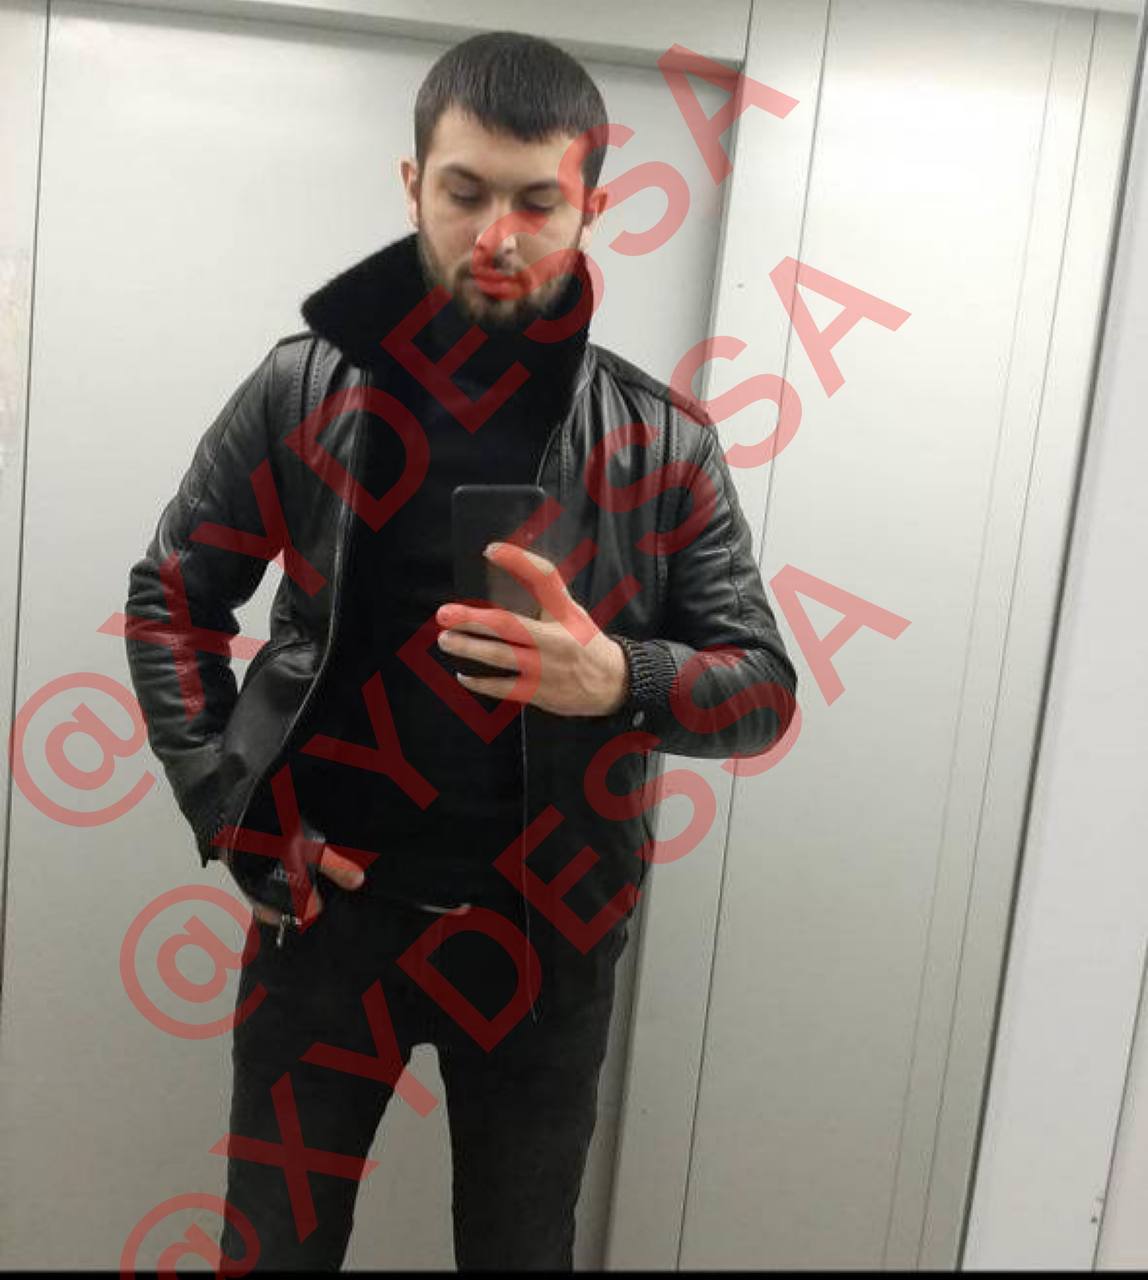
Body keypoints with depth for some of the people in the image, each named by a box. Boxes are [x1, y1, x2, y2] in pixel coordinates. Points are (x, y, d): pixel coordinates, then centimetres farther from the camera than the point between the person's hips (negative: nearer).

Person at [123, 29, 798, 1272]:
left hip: (543, 927, 1)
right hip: (328, 903, 0)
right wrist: (227, 816, -6)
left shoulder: (663, 442, -4)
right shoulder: (307, 385, -4)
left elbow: (765, 686, -3)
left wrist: (620, 679, -24)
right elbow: (171, 597, 5)